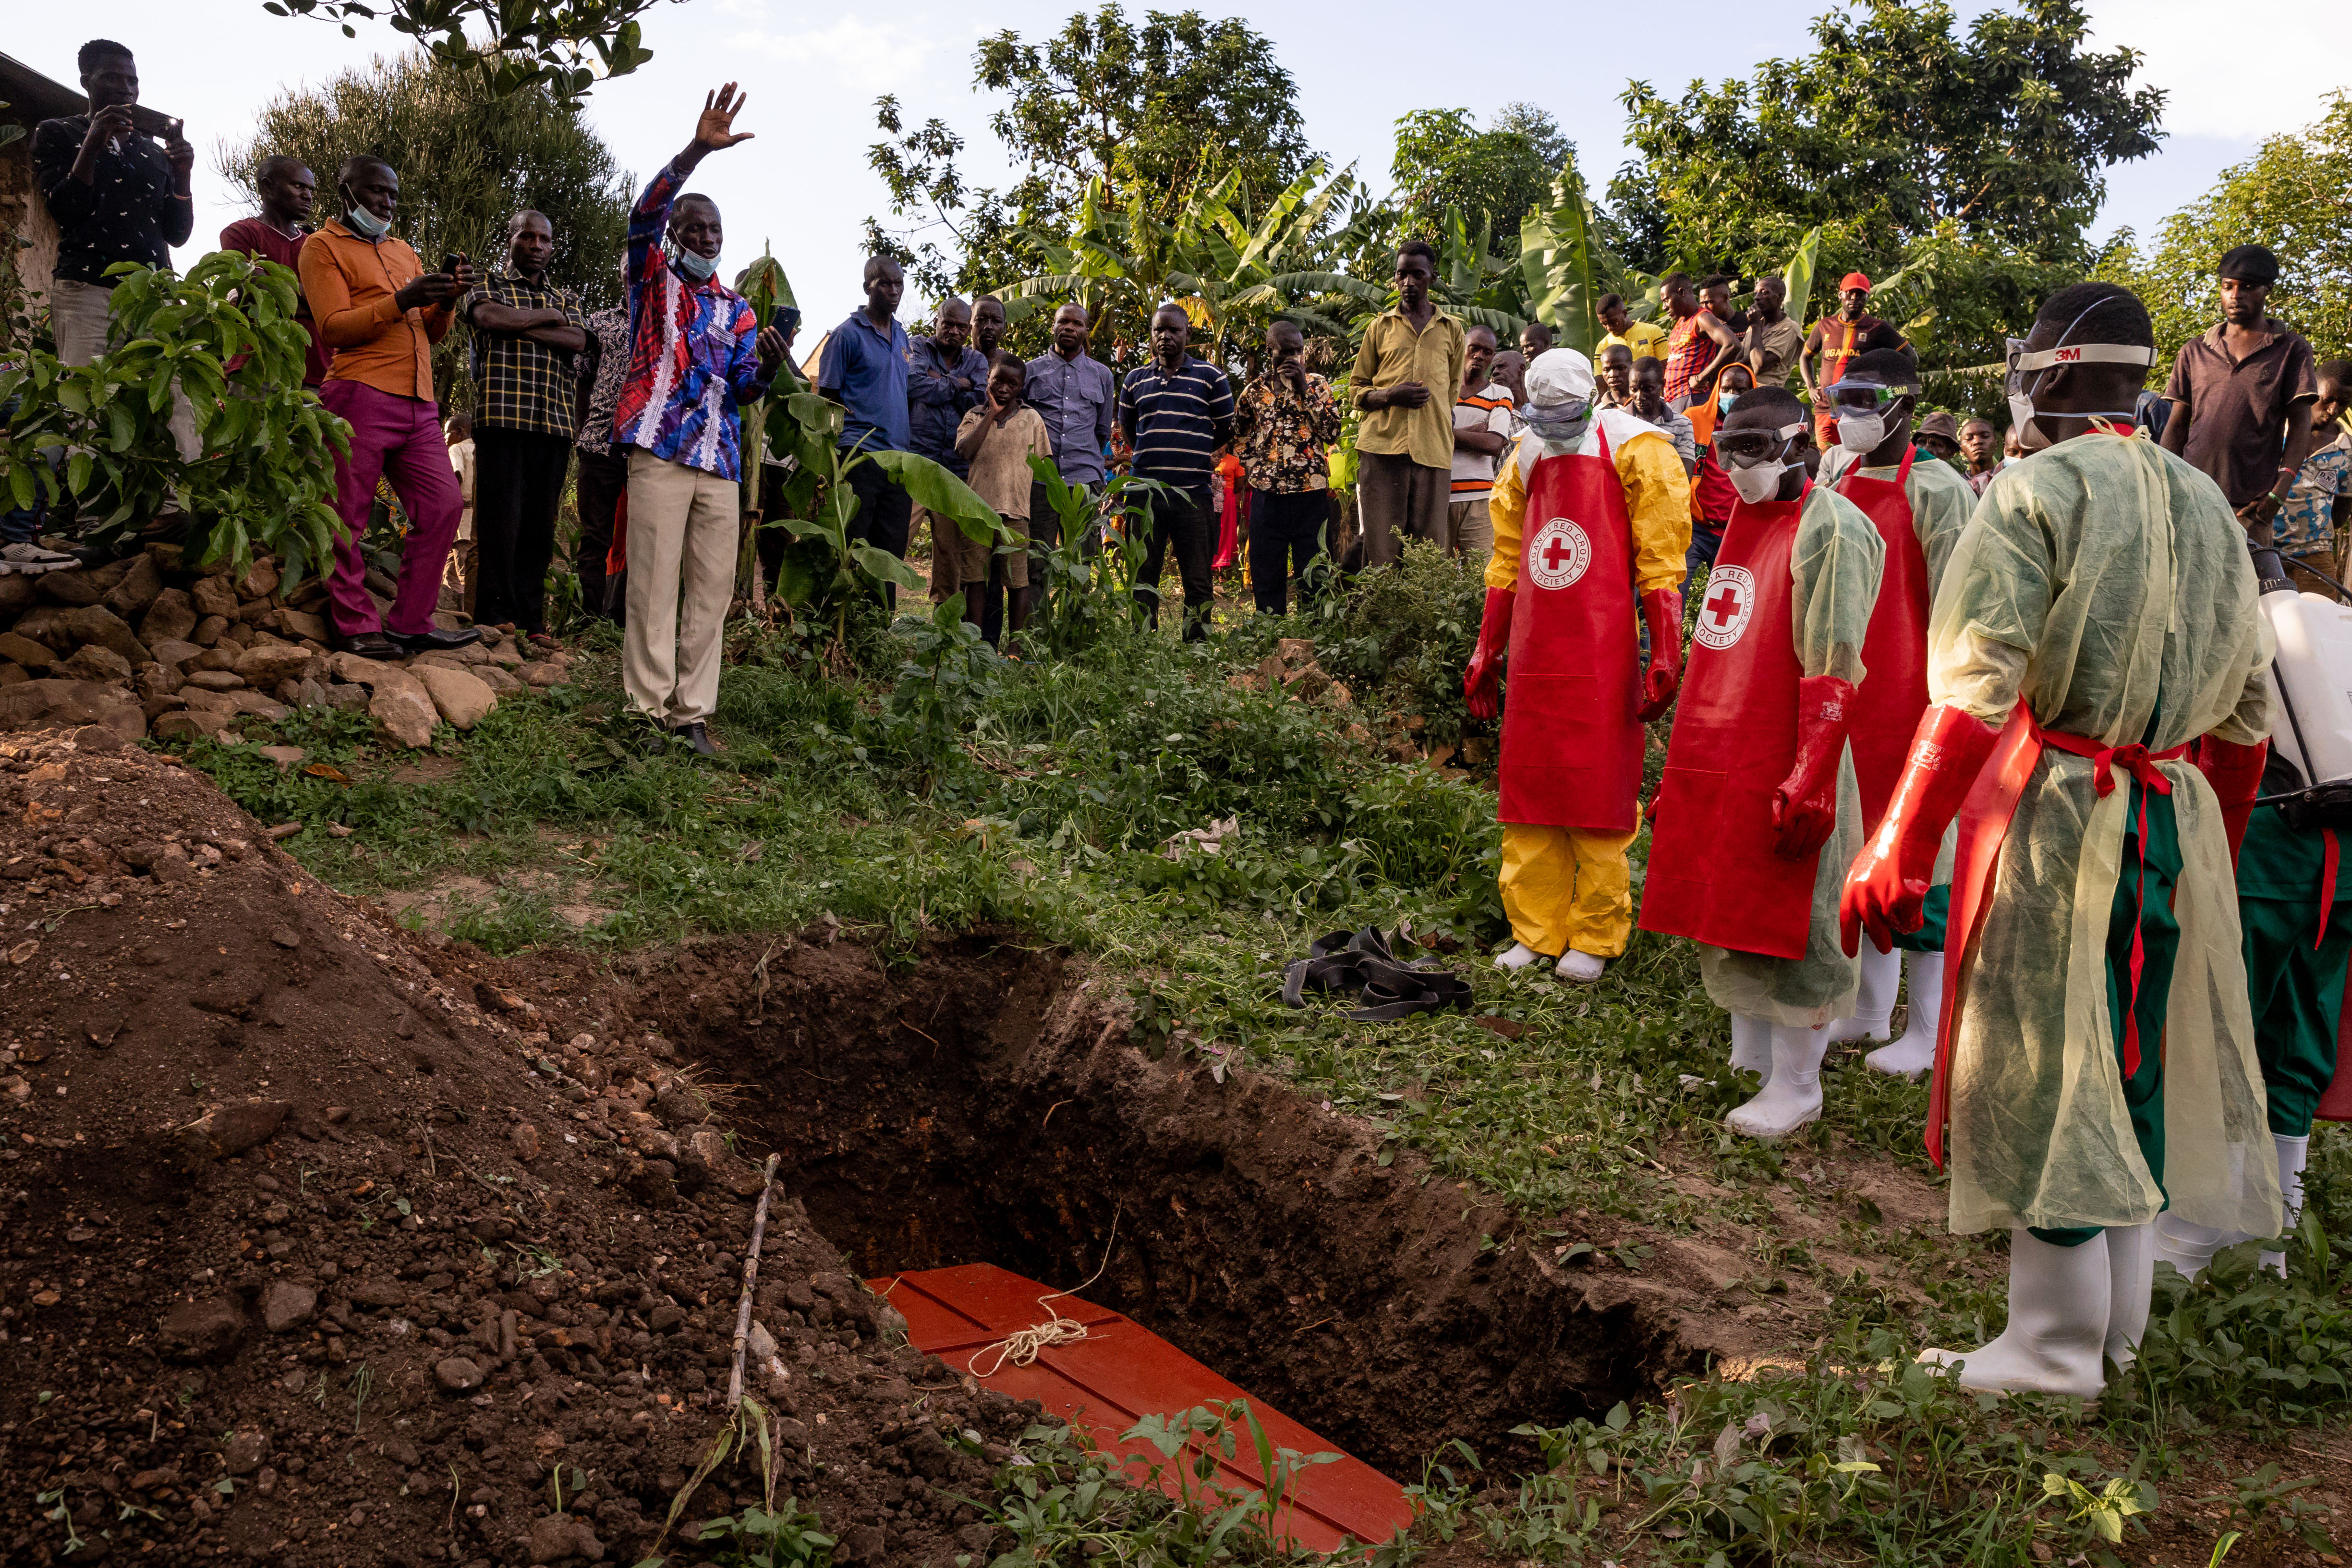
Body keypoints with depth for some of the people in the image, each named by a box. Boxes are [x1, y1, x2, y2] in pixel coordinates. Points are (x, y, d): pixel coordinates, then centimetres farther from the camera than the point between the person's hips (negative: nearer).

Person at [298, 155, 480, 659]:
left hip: (419, 405, 6)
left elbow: (431, 333, 21)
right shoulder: (323, 246, 7)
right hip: (360, 396, -6)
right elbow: (334, 327, -5)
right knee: (348, 516, -7)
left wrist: (447, 300, -1)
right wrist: (401, 301, -17)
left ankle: (410, 623, 5)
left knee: (443, 506, 0)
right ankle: (356, 626, -1)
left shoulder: (404, 251, 27)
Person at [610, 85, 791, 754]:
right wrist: (697, 151, -21)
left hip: (721, 460, 5)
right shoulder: (653, 278, 10)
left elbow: (745, 389, 11)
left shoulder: (736, 308, 20)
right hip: (660, 450, -4)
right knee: (655, 584, -8)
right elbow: (646, 214, -9)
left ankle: (693, 713, 5)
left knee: (712, 588, 1)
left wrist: (768, 362, -12)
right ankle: (652, 711, -5)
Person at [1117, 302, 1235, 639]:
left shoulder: (1210, 377, 6)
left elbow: (1227, 430, 10)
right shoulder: (1136, 379, 13)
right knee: (1143, 577, 5)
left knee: (1198, 581, 0)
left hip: (1193, 493, -2)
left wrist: (1190, 453, 12)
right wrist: (1153, 455, 16)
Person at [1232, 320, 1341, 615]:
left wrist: (1304, 390, -10)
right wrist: (1253, 466, 7)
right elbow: (1238, 436, 22)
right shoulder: (1254, 391, 9)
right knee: (1266, 573, 5)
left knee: (1312, 576, 1)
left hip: (1311, 494, -1)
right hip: (1267, 494, 1)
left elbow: (1332, 432, -7)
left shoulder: (1318, 386, 5)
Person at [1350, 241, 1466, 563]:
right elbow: (1357, 389, 15)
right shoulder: (1380, 326, 17)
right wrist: (1391, 396, -6)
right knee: (1381, 548, -8)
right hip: (1382, 444, -1)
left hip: (1433, 450, 1)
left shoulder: (1452, 329, 18)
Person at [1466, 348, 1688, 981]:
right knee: (1529, 791, 7)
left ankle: (1597, 939, 10)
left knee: (1597, 794, -1)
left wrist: (1665, 653, -12)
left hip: (1602, 655, -5)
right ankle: (1534, 932, 17)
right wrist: (1486, 651, 17)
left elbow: (1659, 560, -6)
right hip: (1534, 656, 5)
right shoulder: (1527, 458, 16)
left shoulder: (1635, 449, -2)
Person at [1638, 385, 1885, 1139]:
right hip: (1717, 762, 8)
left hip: (1782, 766, -8)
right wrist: (1682, 772, 20)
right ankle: (1746, 1061, 29)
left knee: (1788, 925, 1)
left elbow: (1833, 674, -17)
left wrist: (1811, 785, -22)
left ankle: (1795, 1089, 13)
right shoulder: (1743, 521, 16)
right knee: (1730, 911, 15)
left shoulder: (1828, 527, -11)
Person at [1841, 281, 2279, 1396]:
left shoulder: (2034, 492, -9)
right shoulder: (2206, 508, 13)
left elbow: (1971, 691, -19)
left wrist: (1897, 851, -19)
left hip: (2053, 811, -7)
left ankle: (2054, 1350, 11)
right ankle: (2117, 1325, 29)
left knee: (2041, 1074, 2)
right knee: (2130, 1070, 16)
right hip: (2177, 818, 7)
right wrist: (2211, 846, 26)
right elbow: (2246, 714, 16)